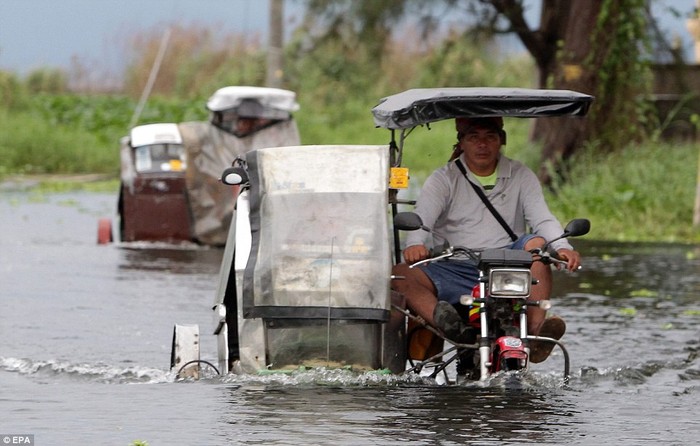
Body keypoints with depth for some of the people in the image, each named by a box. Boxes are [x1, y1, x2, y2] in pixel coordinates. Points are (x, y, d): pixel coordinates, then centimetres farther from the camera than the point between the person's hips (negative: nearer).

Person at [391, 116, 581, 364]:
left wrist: (562, 247, -25)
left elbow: (543, 219, -1)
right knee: (398, 276, -25)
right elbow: (421, 218, -7)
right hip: (455, 271, 0)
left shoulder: (521, 177, 12)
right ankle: (449, 325, -53)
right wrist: (415, 244, -32)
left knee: (536, 243, -28)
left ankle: (536, 326, -38)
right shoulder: (444, 179, 9)